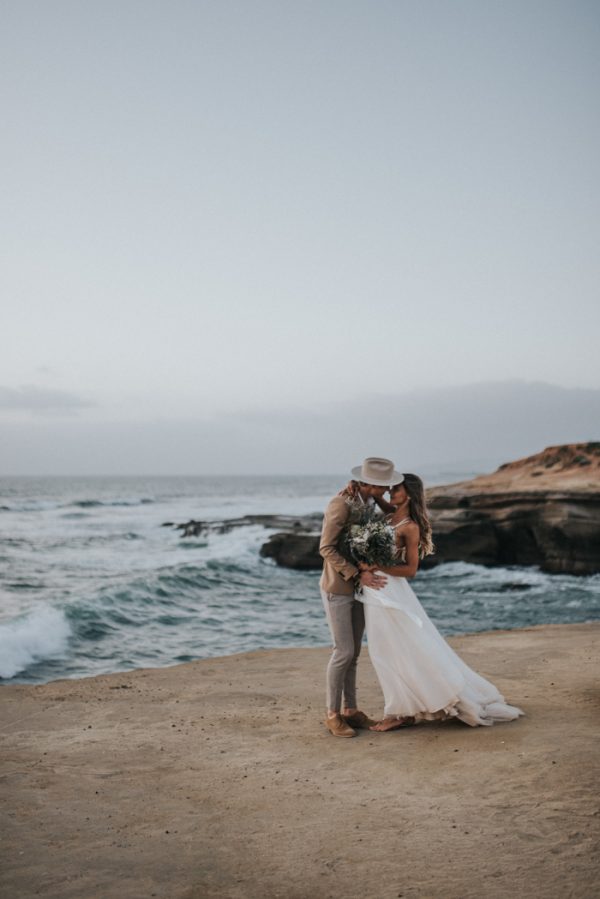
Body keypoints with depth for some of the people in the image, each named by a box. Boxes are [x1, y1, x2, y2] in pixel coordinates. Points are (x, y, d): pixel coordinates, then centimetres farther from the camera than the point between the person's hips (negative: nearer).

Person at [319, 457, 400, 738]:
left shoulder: (369, 499, 1)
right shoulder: (340, 504, -25)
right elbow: (327, 549, -25)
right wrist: (358, 575, -29)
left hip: (359, 586, 8)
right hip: (338, 588, -8)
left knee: (353, 652, 11)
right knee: (344, 652, -6)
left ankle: (350, 710, 20)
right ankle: (332, 715, 8)